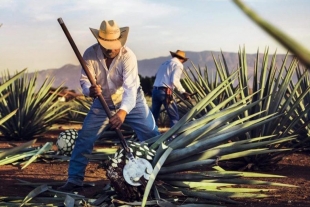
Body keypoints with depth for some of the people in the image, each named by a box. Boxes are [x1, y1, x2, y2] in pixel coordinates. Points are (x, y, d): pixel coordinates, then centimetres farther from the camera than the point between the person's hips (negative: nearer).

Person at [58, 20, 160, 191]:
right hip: (103, 103, 2)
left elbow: (130, 88, -37)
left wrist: (123, 112, -54)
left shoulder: (128, 56, -29)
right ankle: (74, 179, 9)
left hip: (131, 102, -2)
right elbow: (84, 79, -16)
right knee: (84, 138, -2)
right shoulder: (90, 54, -19)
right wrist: (89, 90, -42)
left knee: (152, 136, -7)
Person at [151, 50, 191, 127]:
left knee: (153, 116, 12)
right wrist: (183, 92, -8)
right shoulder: (178, 65, 2)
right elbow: (174, 80, -13)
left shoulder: (165, 63, 25)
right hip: (165, 92, -7)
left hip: (155, 90, 7)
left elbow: (157, 76, 19)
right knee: (174, 117, 3)